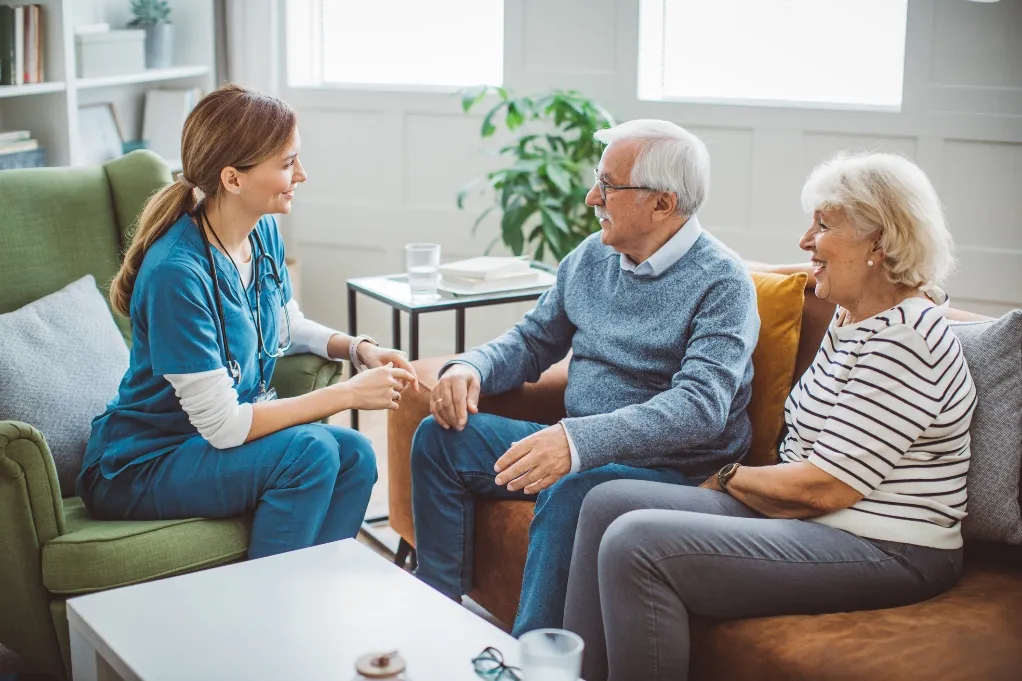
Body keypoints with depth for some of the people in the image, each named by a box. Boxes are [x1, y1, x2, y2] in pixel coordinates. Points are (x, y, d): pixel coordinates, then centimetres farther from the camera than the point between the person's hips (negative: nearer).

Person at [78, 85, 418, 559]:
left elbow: (290, 329, 17)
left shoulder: (263, 231, -2)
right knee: (309, 450, -27)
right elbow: (222, 425, -26)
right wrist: (348, 394, -23)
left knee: (354, 456, -15)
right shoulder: (178, 272, -27)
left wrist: (358, 348, -2)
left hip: (218, 443, 7)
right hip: (138, 468, -7)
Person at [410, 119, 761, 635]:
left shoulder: (721, 283, -14)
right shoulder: (592, 257, 9)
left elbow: (701, 407, -27)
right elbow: (533, 341, 19)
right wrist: (470, 368, -5)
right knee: (440, 437, -1)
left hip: (670, 468, -7)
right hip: (579, 446, 8)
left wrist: (580, 441, -40)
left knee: (570, 493, -36)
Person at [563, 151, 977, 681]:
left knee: (637, 544, -24)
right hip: (803, 517, 10)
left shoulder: (905, 340, -18)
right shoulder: (851, 320, 14)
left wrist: (729, 478, -5)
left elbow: (825, 488, -21)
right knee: (609, 502, 3)